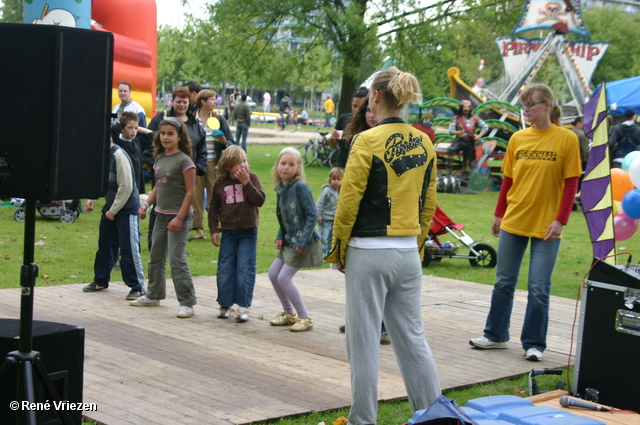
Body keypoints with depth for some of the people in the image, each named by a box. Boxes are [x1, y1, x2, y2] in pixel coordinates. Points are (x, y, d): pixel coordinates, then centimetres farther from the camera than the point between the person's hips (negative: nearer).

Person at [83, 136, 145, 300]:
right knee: (104, 245, 14)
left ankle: (137, 287, 1)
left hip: (126, 208, -8)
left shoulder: (119, 156, -21)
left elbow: (126, 187, -20)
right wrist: (92, 199, 0)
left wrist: (113, 210, -13)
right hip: (110, 207, 8)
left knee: (129, 248, -7)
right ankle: (101, 281, 27)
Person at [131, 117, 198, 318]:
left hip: (179, 216, -8)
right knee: (156, 257, 16)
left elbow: (190, 191, -14)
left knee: (176, 258, -11)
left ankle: (187, 303, -6)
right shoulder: (160, 159, 10)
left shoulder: (184, 160, -12)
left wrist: (179, 218, -18)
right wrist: (146, 204, 4)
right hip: (161, 215, 8)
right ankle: (154, 295, 32)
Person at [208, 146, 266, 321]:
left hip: (248, 231, -2)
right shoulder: (220, 183, 1)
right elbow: (213, 208, 8)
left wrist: (247, 183, -20)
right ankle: (225, 305, 14)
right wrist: (213, 230, 2)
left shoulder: (252, 178, -3)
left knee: (245, 268, -5)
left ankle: (243, 306, 1)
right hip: (228, 232, 2)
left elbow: (260, 200, -14)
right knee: (225, 268, 3)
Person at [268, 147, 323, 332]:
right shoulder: (280, 188, 7)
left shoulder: (300, 188, -17)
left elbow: (312, 215, -20)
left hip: (303, 242, -8)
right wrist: (280, 237, 3)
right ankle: (289, 313, 27)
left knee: (284, 278, -8)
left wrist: (302, 241, -23)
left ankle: (305, 318, 5)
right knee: (273, 273, 11)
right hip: (289, 241, 8)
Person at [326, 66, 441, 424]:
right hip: (408, 254, 6)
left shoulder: (369, 141, -12)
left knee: (364, 341, 4)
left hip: (368, 251, -6)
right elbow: (429, 204, 11)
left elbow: (349, 202, -11)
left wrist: (339, 252, 0)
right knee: (413, 337, 14)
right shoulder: (424, 144, 6)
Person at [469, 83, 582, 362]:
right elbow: (508, 180, 11)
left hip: (546, 226, -4)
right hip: (513, 223, 4)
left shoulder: (567, 139, -6)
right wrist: (499, 214, 10)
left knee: (538, 288, 0)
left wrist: (560, 220, -12)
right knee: (503, 283, 11)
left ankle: (534, 344, 13)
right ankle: (496, 335, 24)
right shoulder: (518, 138, 4)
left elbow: (571, 184, -6)